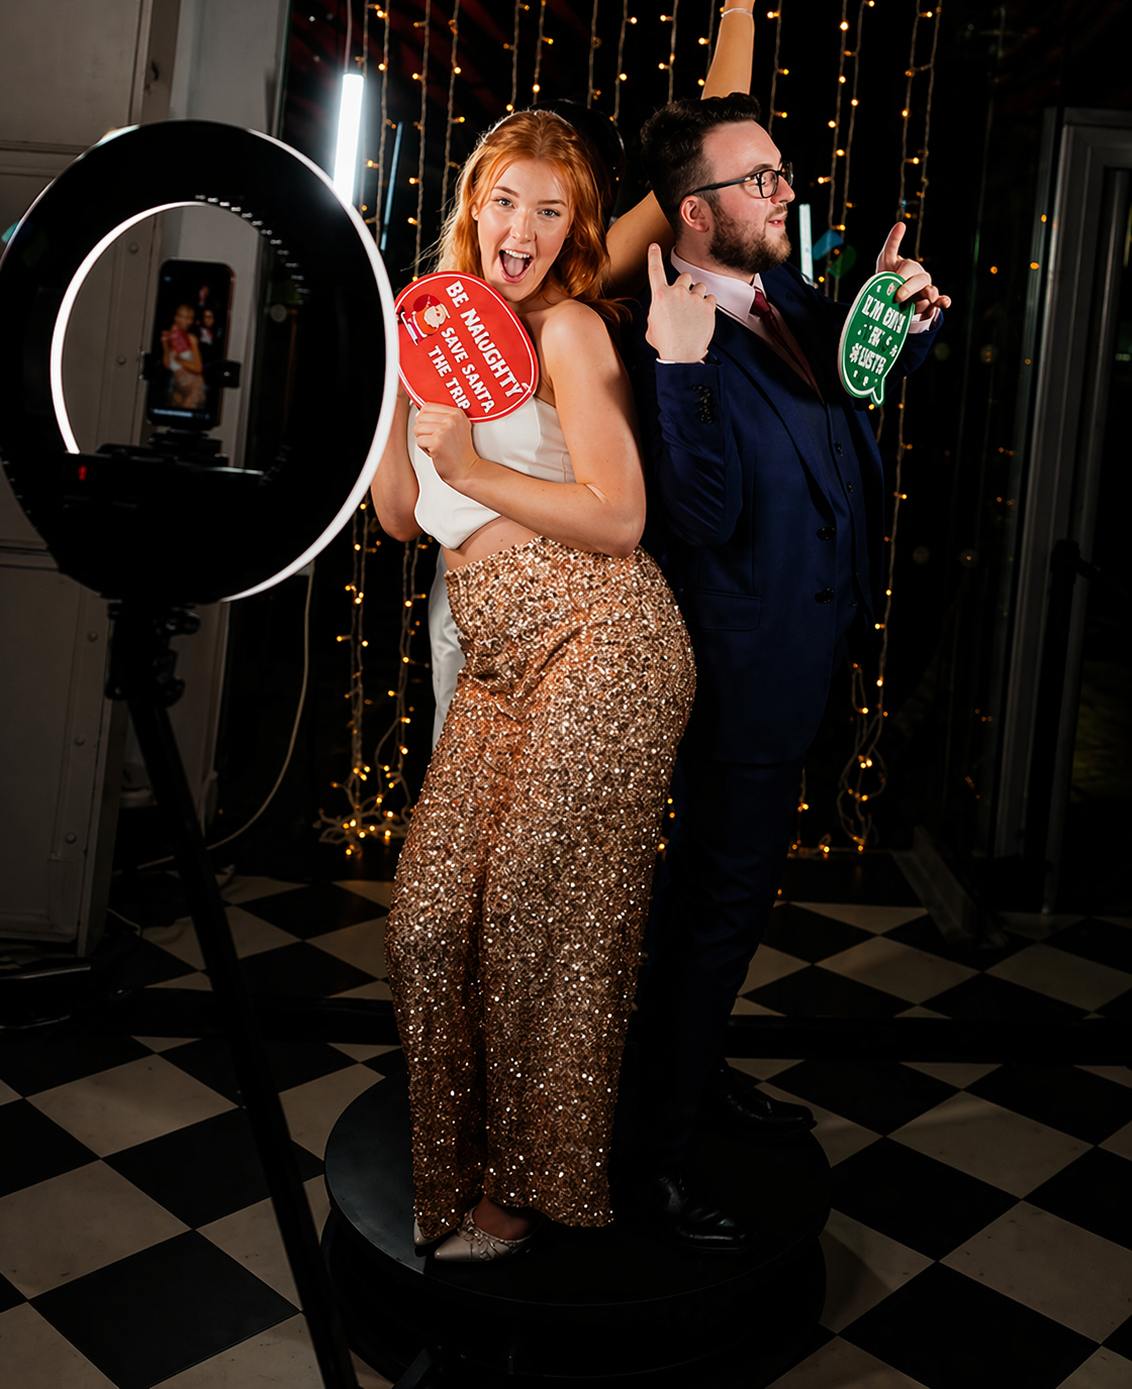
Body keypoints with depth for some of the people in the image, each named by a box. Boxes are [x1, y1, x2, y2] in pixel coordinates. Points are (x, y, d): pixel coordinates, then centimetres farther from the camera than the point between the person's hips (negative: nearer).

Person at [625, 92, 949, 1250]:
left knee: (729, 880, 22)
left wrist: (910, 318, 2)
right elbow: (700, 520, -31)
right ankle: (654, 1154, 17)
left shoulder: (789, 293, 5)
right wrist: (679, 367, -39)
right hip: (748, 662, -9)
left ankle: (698, 1068, 43)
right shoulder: (672, 338, -21)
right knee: (722, 895, 0)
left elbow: (874, 375, 23)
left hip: (806, 643, 9)